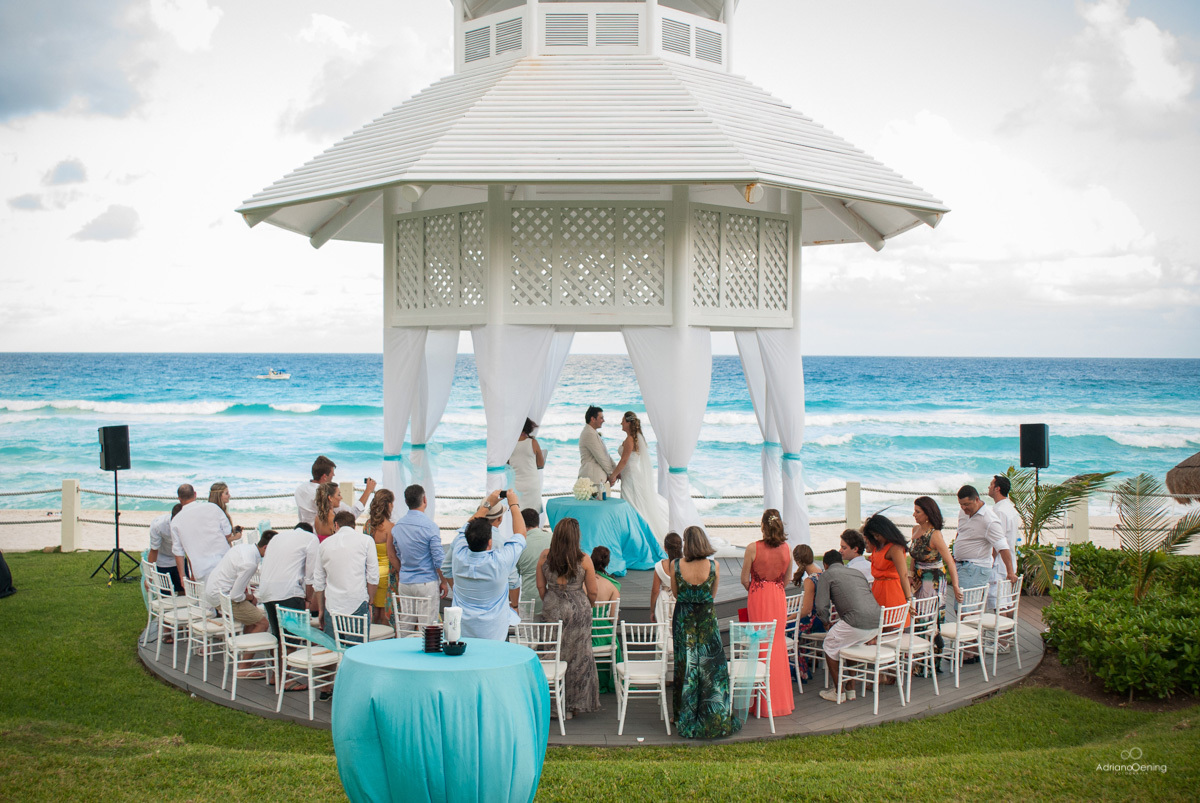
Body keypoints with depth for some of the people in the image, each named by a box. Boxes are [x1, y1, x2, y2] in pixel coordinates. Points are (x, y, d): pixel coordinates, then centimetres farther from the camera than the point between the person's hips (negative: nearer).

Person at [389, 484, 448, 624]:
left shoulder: (398, 525, 5)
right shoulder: (429, 526, -13)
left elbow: (395, 555, 13)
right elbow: (439, 559, -12)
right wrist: (444, 582, -1)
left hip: (404, 583, 6)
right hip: (426, 583, -6)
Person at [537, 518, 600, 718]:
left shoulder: (545, 557, -5)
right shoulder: (584, 560, -11)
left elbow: (540, 587, 3)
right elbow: (592, 592, -5)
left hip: (552, 610, 2)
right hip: (578, 610, -2)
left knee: (553, 656, 11)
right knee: (578, 657, 10)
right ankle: (574, 704, 17)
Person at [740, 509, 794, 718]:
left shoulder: (753, 548, -13)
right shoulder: (786, 548, -1)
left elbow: (744, 579, -6)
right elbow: (787, 578, 9)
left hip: (758, 598, -3)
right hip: (779, 598, 3)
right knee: (779, 643, 12)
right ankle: (782, 699, 19)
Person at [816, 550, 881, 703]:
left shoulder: (827, 575, 8)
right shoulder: (858, 573, 27)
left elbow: (821, 607, 0)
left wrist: (828, 623, 21)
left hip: (857, 623, -7)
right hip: (877, 623, 7)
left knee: (831, 646, 17)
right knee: (850, 644, 31)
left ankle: (839, 692, 20)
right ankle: (851, 690, 31)